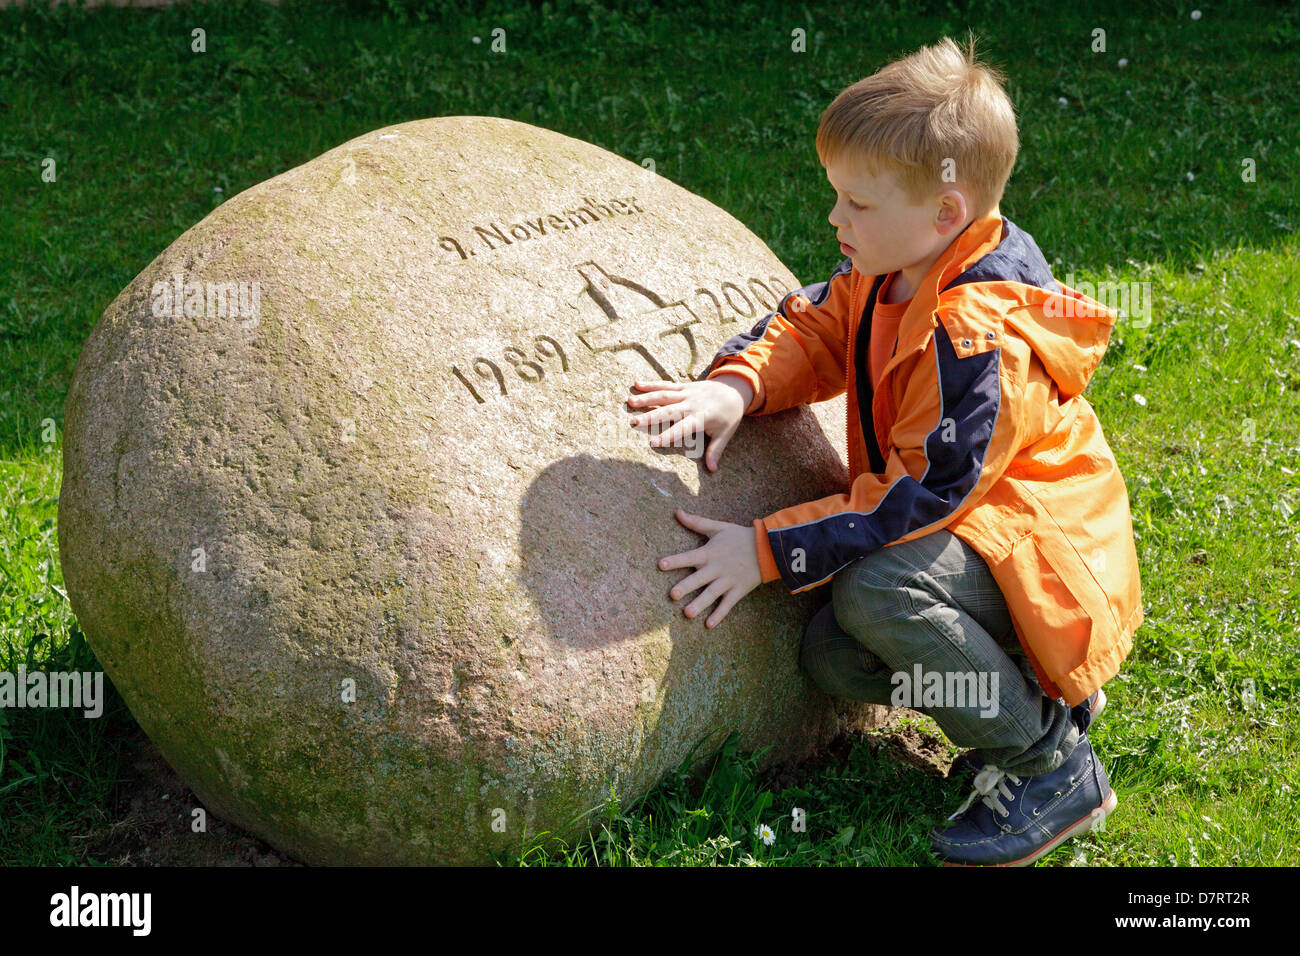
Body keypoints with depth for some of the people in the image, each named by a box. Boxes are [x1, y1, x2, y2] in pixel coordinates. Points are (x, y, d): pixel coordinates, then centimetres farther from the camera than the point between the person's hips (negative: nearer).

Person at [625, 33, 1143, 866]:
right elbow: (814, 328, 10)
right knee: (832, 661, -9)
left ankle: (1051, 763, -15)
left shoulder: (979, 340, -30)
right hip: (967, 528, 9)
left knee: (875, 589, -34)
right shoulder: (894, 274, -1)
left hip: (1043, 554, -9)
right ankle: (1024, 683, 12)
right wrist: (733, 387, -11)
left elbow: (920, 494, -29)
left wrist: (768, 550, -28)